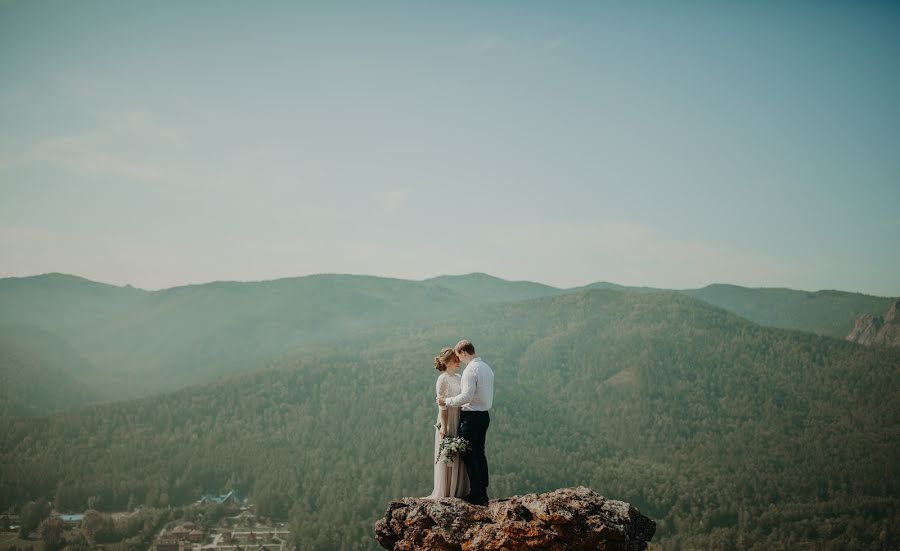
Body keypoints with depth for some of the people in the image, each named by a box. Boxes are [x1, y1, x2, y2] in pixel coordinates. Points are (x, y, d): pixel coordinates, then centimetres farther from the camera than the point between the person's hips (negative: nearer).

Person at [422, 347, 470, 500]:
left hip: (460, 422, 7)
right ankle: (444, 492, 8)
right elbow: (442, 405, -14)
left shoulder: (458, 378, 12)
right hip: (448, 422, -7)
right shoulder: (443, 379, -10)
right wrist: (443, 426, -18)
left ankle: (459, 491, 19)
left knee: (460, 457, 11)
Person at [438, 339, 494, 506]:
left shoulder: (470, 370, -17)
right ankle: (483, 492, 18)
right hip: (484, 415, 9)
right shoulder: (487, 368, 12)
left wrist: (447, 401, -12)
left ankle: (476, 495, -2)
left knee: (468, 455, -3)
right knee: (479, 453, 15)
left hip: (471, 416, -9)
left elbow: (467, 396, -24)